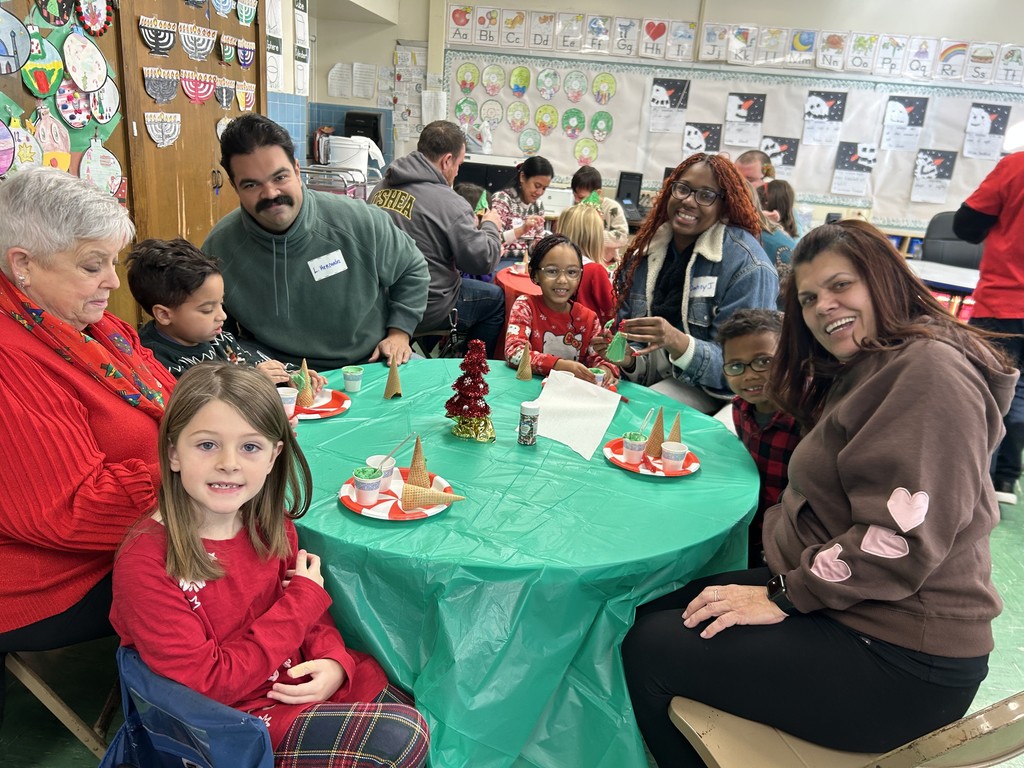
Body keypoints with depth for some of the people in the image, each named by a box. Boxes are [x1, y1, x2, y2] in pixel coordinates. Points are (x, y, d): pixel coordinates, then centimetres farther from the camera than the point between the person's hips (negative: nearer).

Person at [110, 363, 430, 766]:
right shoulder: (143, 564, -25)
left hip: (302, 681, 6)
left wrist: (334, 662, -14)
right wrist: (304, 600, -20)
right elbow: (208, 685, -23)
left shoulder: (271, 523, -6)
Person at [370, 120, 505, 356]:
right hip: (426, 310, -8)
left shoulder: (381, 188, 3)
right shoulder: (450, 203, -18)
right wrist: (490, 226, 6)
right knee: (497, 298, 14)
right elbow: (483, 261, -13)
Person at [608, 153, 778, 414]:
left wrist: (678, 343, -34)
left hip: (705, 390, -5)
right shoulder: (643, 253, 4)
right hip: (650, 379, 5)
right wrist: (628, 360, -17)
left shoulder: (748, 265, -13)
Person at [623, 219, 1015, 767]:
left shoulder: (931, 368, -17)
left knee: (650, 650, -11)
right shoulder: (859, 373, 15)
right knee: (652, 613, 4)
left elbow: (905, 536, -25)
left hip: (902, 661, -9)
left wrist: (784, 596, -18)